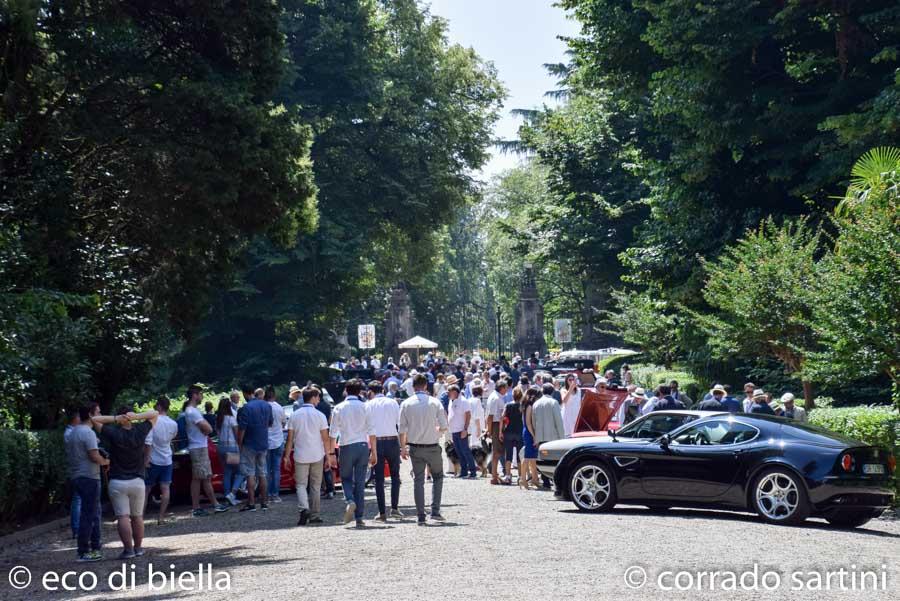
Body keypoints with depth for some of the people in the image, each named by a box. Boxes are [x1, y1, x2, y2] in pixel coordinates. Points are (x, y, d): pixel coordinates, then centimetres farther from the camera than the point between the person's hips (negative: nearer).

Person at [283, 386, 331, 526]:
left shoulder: (294, 415, 0)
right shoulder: (320, 416, -5)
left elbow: (290, 438, 0)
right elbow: (325, 438, -5)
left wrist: (287, 456, 7)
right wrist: (329, 456, 1)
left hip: (300, 456, 0)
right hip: (317, 456, 0)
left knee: (301, 484, 3)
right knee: (315, 486, 11)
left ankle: (303, 508, -21)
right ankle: (314, 515, 14)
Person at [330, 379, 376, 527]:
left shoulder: (339, 408, -1)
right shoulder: (365, 407, 0)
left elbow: (333, 434, -1)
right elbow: (371, 432, -1)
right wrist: (374, 452, 5)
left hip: (347, 447, -1)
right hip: (363, 446, 1)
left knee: (346, 478, 15)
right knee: (360, 482, 6)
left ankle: (350, 501, -14)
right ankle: (359, 517, 5)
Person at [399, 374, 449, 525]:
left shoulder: (406, 404, -3)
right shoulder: (434, 402, -7)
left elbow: (402, 429, -2)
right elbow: (444, 426, -7)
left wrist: (403, 447, 9)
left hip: (415, 448, 1)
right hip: (432, 447, -1)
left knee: (418, 480, 8)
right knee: (437, 477, 16)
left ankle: (420, 516, 5)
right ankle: (435, 511, 4)